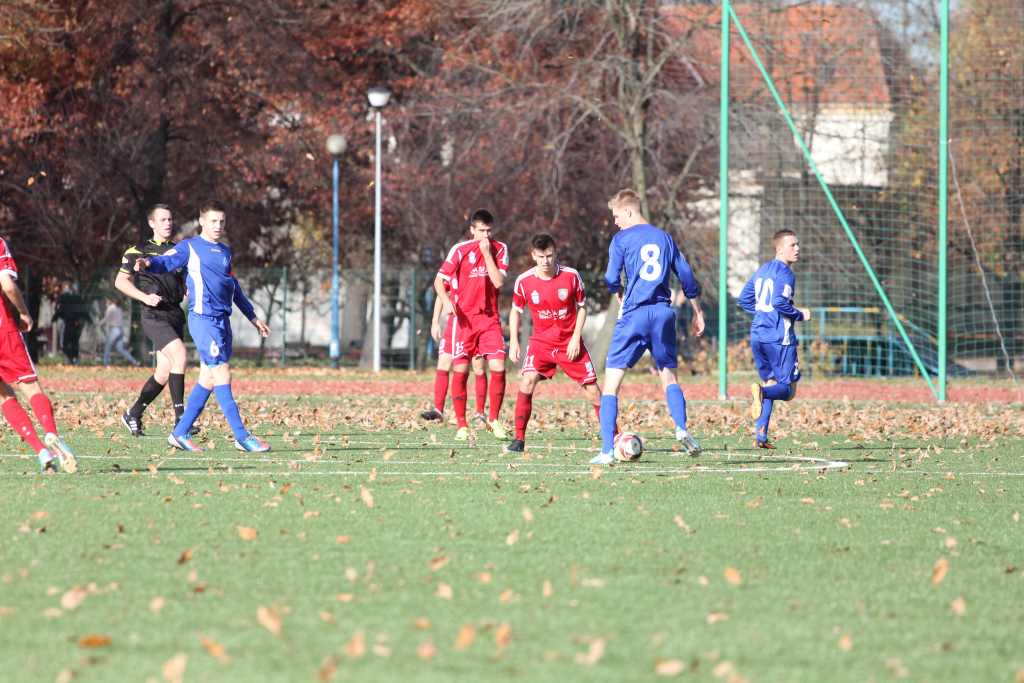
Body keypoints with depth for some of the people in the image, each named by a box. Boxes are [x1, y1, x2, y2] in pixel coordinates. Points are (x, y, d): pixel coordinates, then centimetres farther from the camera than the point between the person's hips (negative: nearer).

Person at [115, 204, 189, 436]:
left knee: (164, 372, 4)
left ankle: (133, 415, 21)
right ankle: (180, 418, -24)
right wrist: (144, 297, -12)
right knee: (180, 355, -25)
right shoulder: (138, 251, 2)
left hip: (175, 314, 6)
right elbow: (121, 281, 1)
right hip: (154, 315, -6)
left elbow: (186, 281, 26)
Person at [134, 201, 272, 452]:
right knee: (222, 374, -10)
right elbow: (167, 261, -15)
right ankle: (242, 436, -12)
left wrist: (252, 316, 35)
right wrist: (149, 263, -38)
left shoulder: (225, 252, 21)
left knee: (208, 379, 7)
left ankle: (180, 433, 14)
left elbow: (234, 287, 31)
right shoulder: (190, 247, 0)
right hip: (203, 318, -8)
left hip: (222, 320, 8)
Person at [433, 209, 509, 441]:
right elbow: (439, 280, -3)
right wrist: (446, 300, -21)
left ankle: (493, 419, 7)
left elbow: (499, 282, -9)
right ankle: (461, 425, 4)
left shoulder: (500, 249, 2)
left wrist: (487, 253, -13)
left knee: (498, 368, -9)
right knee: (461, 370, -4)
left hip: (490, 318, 2)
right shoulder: (460, 250, -4)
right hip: (464, 317, -2)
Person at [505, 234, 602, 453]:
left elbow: (582, 308, 1)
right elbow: (515, 311, 6)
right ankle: (519, 439, -15)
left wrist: (576, 338, -8)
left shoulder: (571, 276, -11)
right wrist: (514, 342, -1)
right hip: (540, 341, 0)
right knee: (527, 381, -22)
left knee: (591, 388, -2)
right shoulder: (524, 281, -9)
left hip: (570, 342, 0)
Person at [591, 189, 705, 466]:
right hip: (663, 313, 4)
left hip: (634, 315, -4)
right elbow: (686, 277, 16)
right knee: (669, 376, 16)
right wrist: (697, 311, 27)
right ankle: (681, 428, -10)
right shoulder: (665, 238, 14)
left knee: (611, 380, 0)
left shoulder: (621, 239, -1)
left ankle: (607, 451, -8)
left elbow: (612, 280, -6)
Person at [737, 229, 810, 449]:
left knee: (770, 382, 17)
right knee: (788, 388, -4)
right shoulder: (785, 273, -9)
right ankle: (761, 391, -36)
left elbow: (744, 300, 19)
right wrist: (800, 315, -6)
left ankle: (760, 435, 7)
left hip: (758, 334, 8)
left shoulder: (763, 270, 16)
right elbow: (780, 302, -21)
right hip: (779, 337, -8)